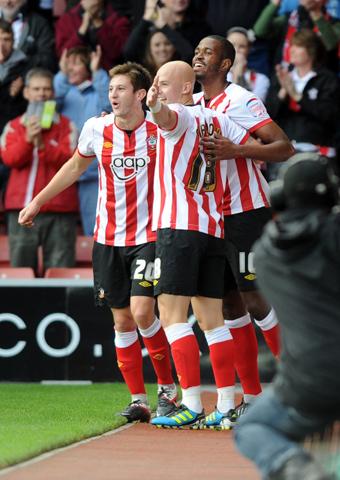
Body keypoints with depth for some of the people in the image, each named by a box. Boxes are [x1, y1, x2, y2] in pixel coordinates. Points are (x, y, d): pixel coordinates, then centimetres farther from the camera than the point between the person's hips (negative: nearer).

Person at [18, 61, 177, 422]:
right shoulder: (96, 129, 0)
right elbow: (75, 166, 19)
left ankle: (167, 388, 3)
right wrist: (37, 202, 23)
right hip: (108, 239, 3)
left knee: (142, 312, -16)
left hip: (148, 236, -3)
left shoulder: (160, 130, -9)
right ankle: (138, 399, 11)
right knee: (122, 319, 4)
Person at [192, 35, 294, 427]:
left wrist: (235, 150, -27)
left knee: (255, 300, -10)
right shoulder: (192, 104, 12)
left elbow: (285, 148, -18)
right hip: (212, 215, 8)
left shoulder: (241, 101, -11)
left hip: (246, 212, -8)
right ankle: (252, 396, 12)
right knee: (230, 304, 7)